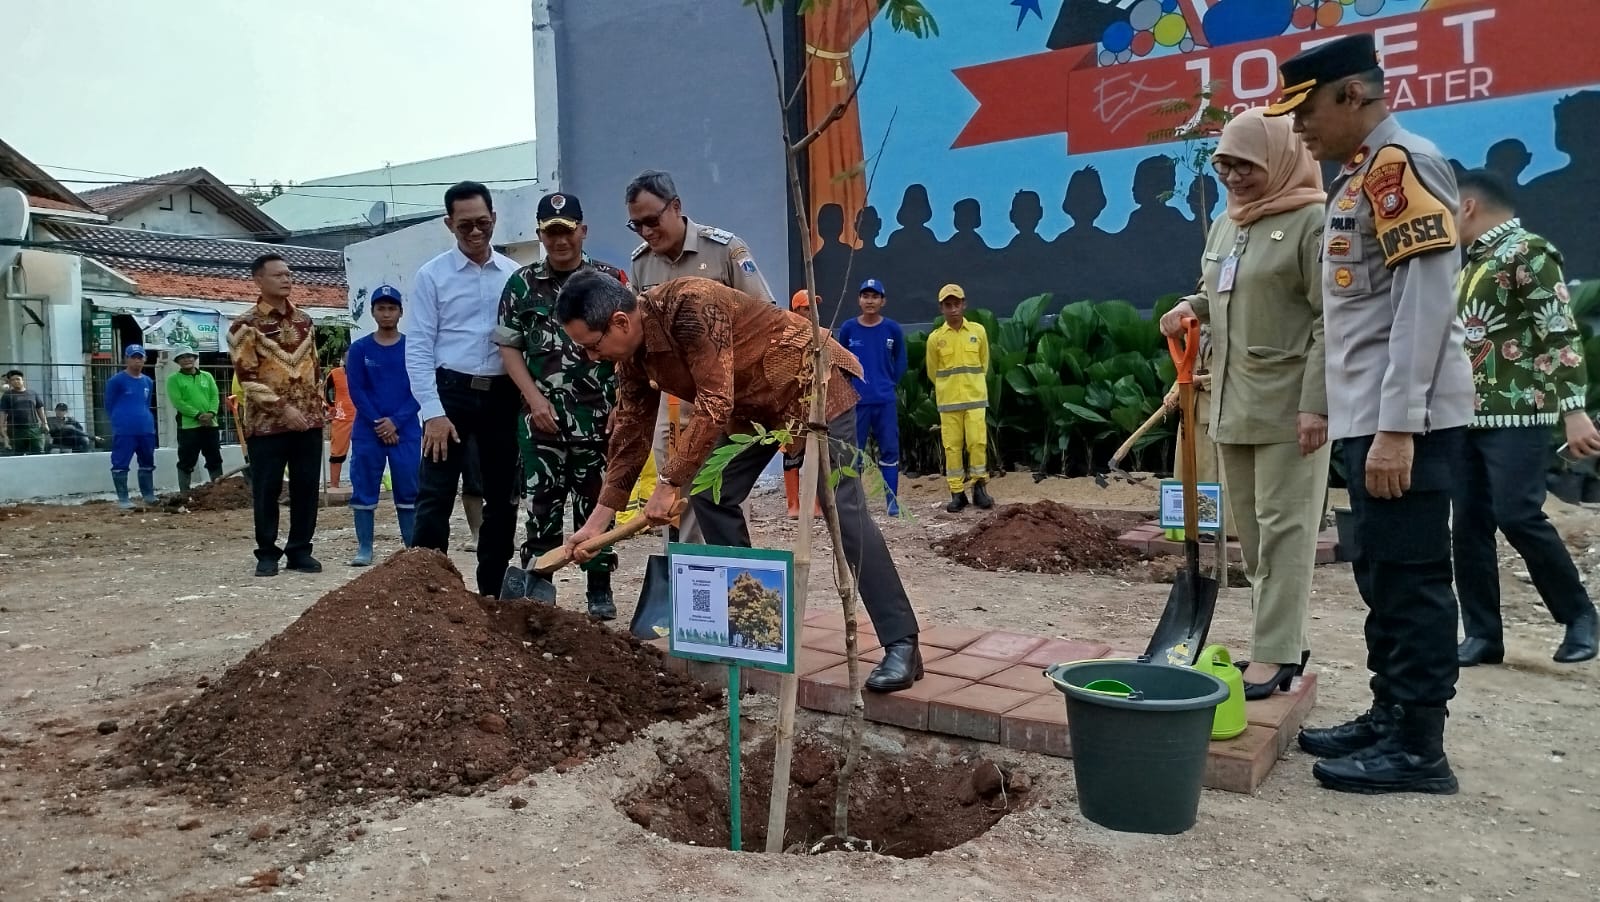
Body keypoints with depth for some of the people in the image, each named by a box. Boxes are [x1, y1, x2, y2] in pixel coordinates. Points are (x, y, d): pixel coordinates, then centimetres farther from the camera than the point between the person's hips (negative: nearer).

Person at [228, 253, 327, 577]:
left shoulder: (304, 321, 13)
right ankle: (267, 553, 12)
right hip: (267, 422, -4)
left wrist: (318, 405, 12)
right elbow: (247, 378, -11)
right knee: (266, 491, 1)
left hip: (309, 421, 5)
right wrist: (282, 408, -17)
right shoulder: (245, 325, -5)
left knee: (306, 488, 5)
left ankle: (300, 550, 15)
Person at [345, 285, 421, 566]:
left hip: (406, 431, 0)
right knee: (364, 490, 3)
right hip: (367, 431, 1)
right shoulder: (359, 349, 4)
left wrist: (396, 422, -11)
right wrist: (377, 423, -10)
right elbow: (356, 391, 0)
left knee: (409, 490, 1)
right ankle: (364, 548, 11)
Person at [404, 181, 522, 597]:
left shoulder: (514, 275, 6)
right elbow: (418, 348, -5)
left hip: (503, 395, 3)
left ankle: (493, 592, 23)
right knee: (435, 497, -5)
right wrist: (433, 412, -14)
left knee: (503, 497, 10)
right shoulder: (432, 275, -1)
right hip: (451, 392, -3)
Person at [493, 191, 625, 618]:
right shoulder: (522, 283, 5)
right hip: (542, 417, 1)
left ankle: (600, 590, 16)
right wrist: (534, 397, -6)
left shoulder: (610, 279, 3)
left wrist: (623, 402, -5)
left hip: (599, 416, 0)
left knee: (597, 504, 6)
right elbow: (509, 347, 6)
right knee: (541, 505, 4)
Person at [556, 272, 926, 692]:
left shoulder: (691, 304, -31)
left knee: (844, 511, -15)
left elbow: (715, 404, -33)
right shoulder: (633, 357, -4)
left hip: (816, 384, -9)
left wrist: (669, 484, -27)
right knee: (710, 496, 2)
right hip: (755, 404, 9)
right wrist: (596, 522, 5)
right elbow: (629, 437, 5)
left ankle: (902, 645, -11)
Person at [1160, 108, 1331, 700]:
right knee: (1251, 531, 11)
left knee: (1284, 528, -4)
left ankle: (1275, 654, 1)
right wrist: (1192, 308, 6)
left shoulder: (1313, 222, -8)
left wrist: (1315, 402, -20)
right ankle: (1287, 639, 23)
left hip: (1290, 406, -8)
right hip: (1233, 405, 8)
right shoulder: (1224, 227, 15)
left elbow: (1330, 320, -13)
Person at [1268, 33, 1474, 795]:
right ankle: (1388, 718, 25)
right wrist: (1334, 410, 20)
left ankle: (1419, 747, 6)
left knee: (1412, 579, -3)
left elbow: (1427, 299, -19)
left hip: (1406, 423, -10)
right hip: (1370, 418, 10)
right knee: (1382, 577, 14)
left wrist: (1397, 426, -22)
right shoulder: (1361, 176, 19)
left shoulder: (1401, 161, -11)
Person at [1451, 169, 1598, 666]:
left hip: (1516, 414, -8)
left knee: (1518, 516, -11)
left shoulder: (1527, 252, -7)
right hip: (1470, 415, 8)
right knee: (1469, 525, 4)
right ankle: (1482, 635, 9)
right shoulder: (1475, 261, 18)